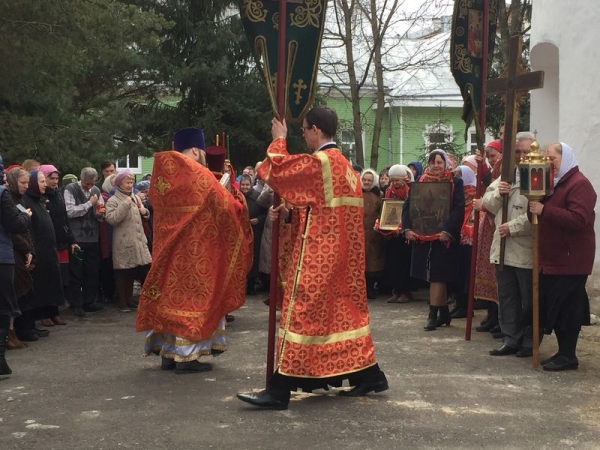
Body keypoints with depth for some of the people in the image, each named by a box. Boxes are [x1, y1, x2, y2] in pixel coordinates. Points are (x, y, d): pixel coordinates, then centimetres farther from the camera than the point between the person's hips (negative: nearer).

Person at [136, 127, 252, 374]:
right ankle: (186, 356, 0)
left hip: (169, 248, 7)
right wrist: (238, 201, 13)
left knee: (171, 293, 11)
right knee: (191, 296, -1)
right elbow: (225, 205, -7)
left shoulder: (164, 175, 8)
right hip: (193, 251, -7)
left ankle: (168, 352, 14)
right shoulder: (198, 175, -12)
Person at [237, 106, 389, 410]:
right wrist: (290, 213, 10)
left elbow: (273, 170, -8)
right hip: (342, 251, 9)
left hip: (319, 253, -9)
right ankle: (369, 375, 22)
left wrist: (278, 140, 8)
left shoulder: (318, 161, -16)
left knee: (303, 311, -7)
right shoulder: (343, 165, 14)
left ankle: (279, 390, -5)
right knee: (345, 310, 16)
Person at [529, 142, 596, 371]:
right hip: (553, 259, 9)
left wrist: (544, 210, -26)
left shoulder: (579, 184, -12)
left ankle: (568, 356, -1)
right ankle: (563, 352, 17)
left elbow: (578, 219, -24)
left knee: (566, 308, -7)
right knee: (554, 307, 9)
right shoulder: (555, 183, 19)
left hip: (570, 261, -9)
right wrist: (535, 207, 3)